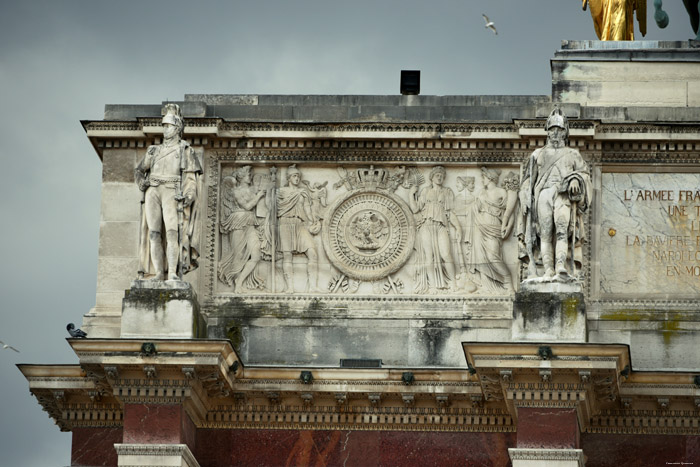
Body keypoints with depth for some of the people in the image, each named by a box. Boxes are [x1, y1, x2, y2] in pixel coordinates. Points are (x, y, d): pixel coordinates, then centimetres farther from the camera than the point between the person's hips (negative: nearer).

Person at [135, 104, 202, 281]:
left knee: (172, 232, -19)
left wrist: (188, 196, -15)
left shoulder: (186, 151, 11)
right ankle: (158, 273, -8)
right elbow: (139, 170, 29)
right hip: (152, 192, 4)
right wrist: (141, 182, 6)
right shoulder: (154, 151, 23)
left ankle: (174, 274, -25)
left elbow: (192, 178, 3)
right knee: (154, 232, -7)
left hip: (171, 193, -4)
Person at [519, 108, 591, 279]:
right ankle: (548, 270, -20)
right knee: (545, 232, -13)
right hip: (544, 193, 1)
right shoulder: (538, 154, 26)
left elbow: (584, 174, 11)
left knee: (562, 228, -23)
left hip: (564, 195, -1)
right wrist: (526, 201, 6)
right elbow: (528, 180, 21)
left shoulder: (572, 154, 23)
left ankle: (561, 265, -38)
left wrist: (576, 179, -12)